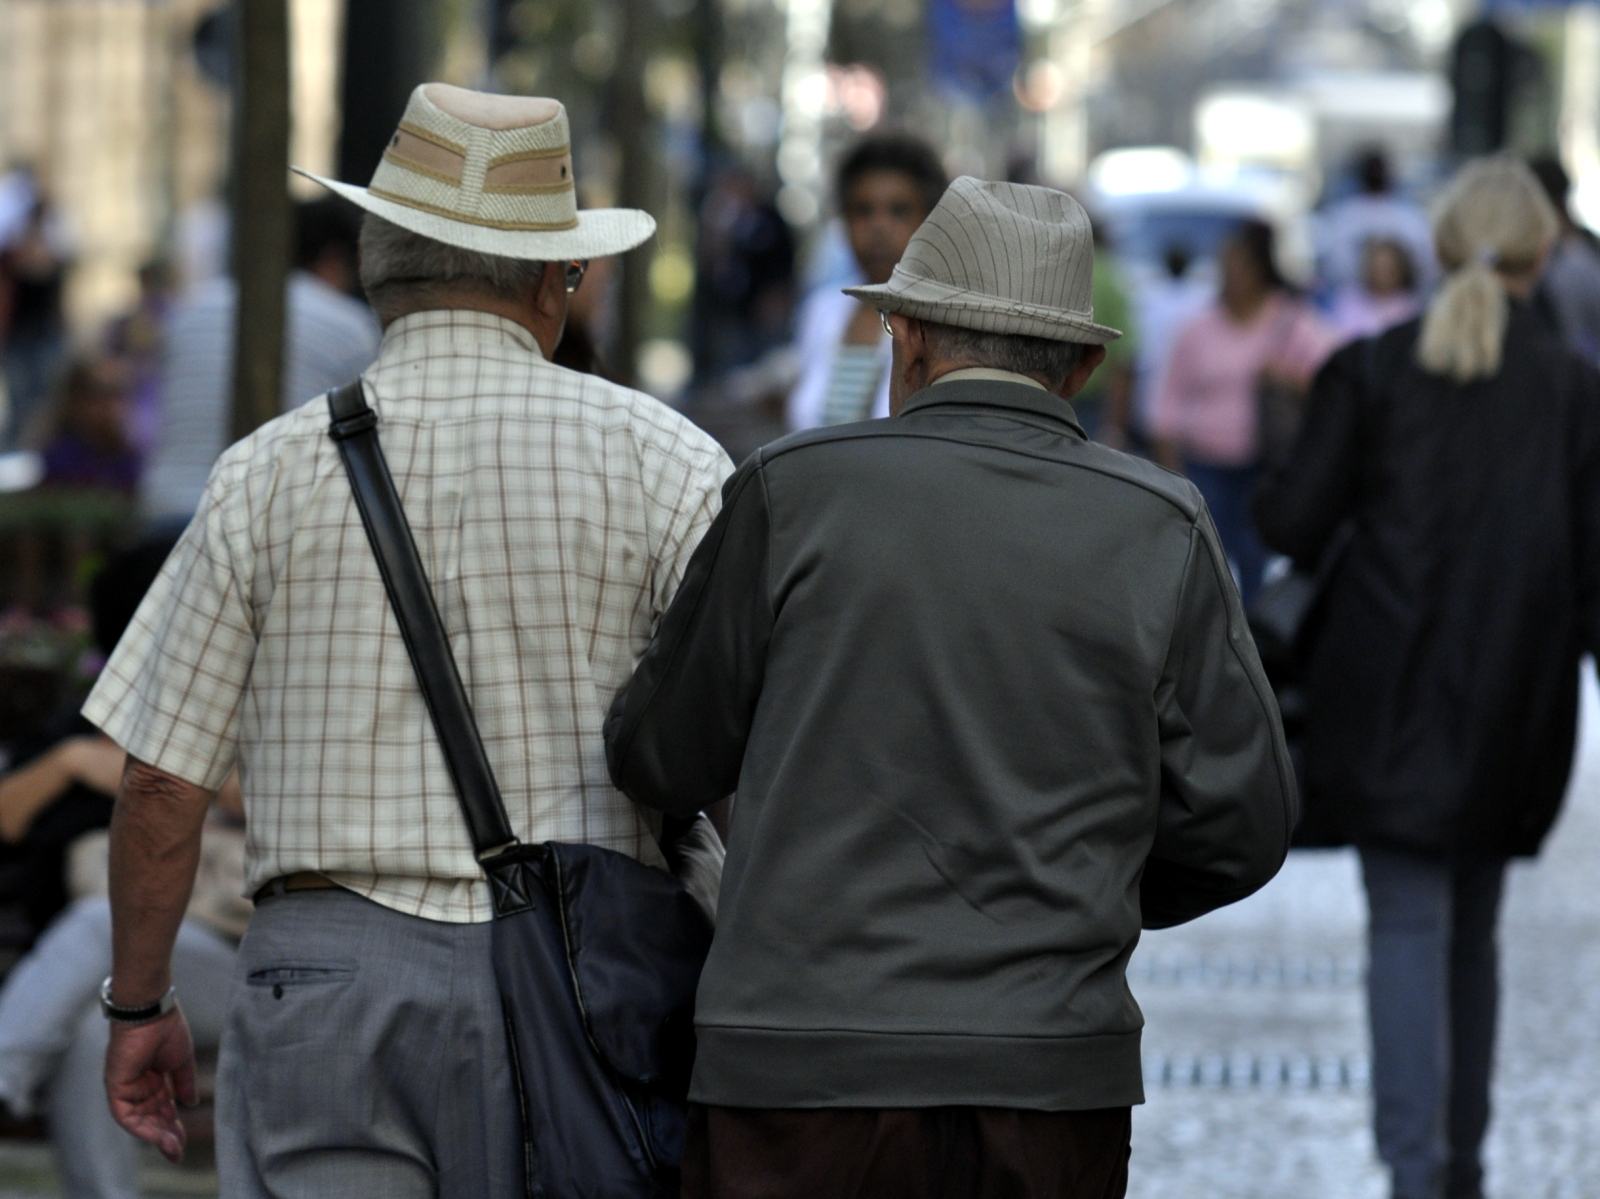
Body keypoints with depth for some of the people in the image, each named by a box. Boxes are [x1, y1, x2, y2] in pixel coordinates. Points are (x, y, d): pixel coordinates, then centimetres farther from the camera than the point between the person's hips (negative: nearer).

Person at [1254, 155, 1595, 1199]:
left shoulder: (1376, 369, -3)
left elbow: (1294, 523, -4)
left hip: (1391, 696, -2)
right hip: (1512, 710, 2)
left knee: (1409, 924, -3)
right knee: (1472, 931, 16)